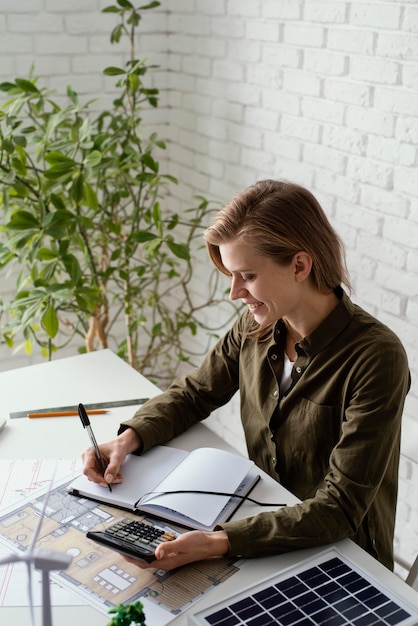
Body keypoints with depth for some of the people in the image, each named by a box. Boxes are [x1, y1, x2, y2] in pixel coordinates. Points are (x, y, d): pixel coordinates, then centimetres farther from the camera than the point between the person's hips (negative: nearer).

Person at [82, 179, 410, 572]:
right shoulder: (256, 328, -6)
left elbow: (341, 509, -26)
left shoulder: (376, 358, -25)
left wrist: (218, 542, -37)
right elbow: (194, 393, 10)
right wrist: (128, 439, -8)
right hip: (265, 531, 5)